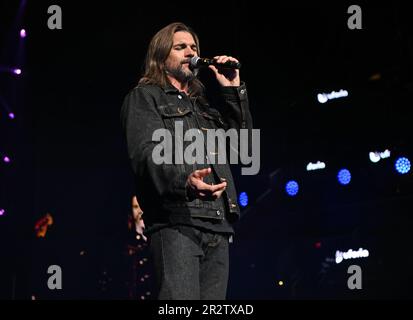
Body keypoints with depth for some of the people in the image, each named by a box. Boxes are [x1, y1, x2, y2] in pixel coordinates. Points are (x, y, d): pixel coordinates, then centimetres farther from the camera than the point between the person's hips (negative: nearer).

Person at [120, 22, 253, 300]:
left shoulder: (203, 103, 31)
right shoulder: (144, 96, 10)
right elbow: (146, 152, -8)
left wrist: (234, 92, 16)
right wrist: (182, 181, -27)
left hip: (217, 224, 7)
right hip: (176, 220, -7)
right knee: (180, 301, -20)